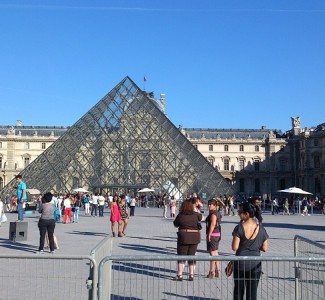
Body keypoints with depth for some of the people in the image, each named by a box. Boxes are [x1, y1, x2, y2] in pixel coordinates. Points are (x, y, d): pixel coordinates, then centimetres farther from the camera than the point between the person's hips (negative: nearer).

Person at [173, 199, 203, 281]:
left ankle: (179, 275, 6)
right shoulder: (195, 214, -2)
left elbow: (175, 224, 6)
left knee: (181, 256, 7)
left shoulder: (180, 215, -9)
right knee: (192, 256, 12)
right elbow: (201, 217, 20)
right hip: (195, 237, 3)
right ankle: (191, 275, 15)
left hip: (183, 237, -3)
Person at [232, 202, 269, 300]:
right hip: (255, 264, 2)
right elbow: (265, 248, -2)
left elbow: (234, 247, -15)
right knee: (252, 292, 10)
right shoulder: (261, 228, -5)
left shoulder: (239, 228, -14)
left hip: (240, 263, -2)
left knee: (238, 291, 13)